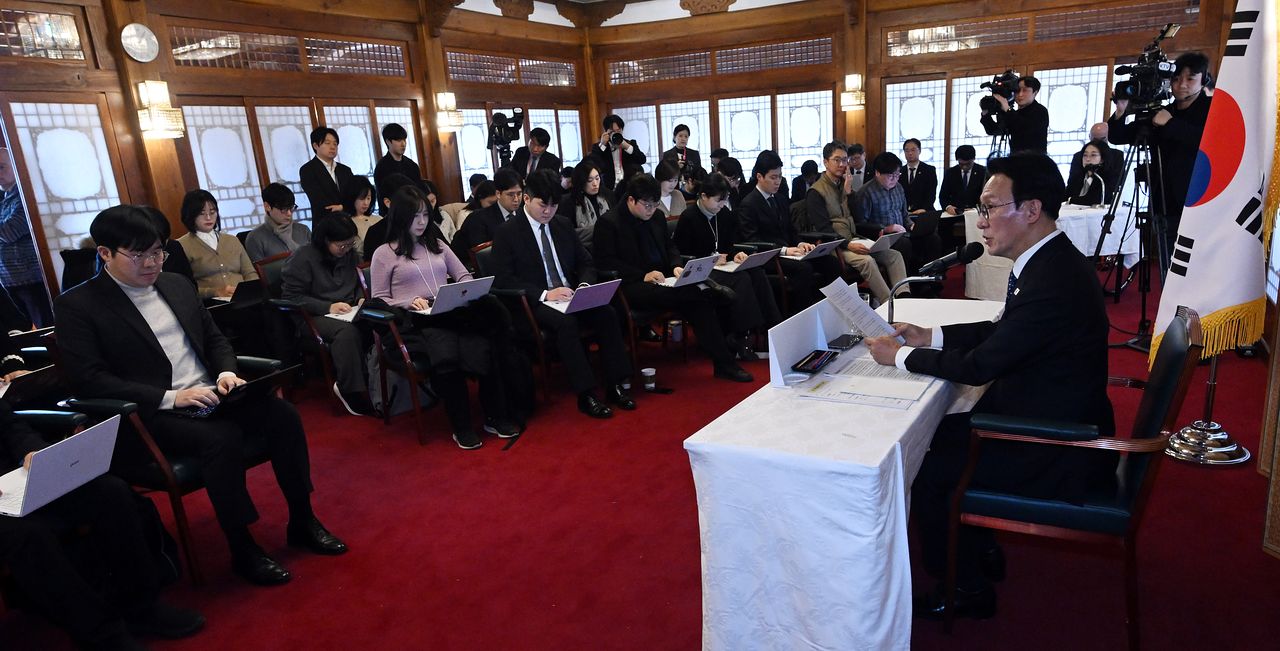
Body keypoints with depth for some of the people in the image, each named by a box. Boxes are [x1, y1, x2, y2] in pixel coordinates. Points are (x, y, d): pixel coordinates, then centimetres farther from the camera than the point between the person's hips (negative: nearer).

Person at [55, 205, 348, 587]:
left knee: (282, 414, -17)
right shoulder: (77, 305, -3)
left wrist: (227, 373, -2)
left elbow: (215, 339, 21)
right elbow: (86, 380, -12)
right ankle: (242, 551, -17)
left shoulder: (176, 285, 14)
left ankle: (302, 522, -4)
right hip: (152, 415, -6)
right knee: (222, 437, -33)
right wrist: (170, 397, -21)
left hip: (208, 396, 6)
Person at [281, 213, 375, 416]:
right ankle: (351, 391, -28)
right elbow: (291, 297, -8)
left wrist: (361, 298, 5)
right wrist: (328, 307, -18)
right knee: (347, 331, -39)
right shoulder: (303, 258, -5)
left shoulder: (349, 254, 13)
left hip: (349, 313, 5)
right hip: (314, 317, -5)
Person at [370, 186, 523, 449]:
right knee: (446, 355, -37)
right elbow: (379, 299, 7)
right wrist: (409, 302, -12)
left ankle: (496, 418, -20)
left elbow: (464, 276, 24)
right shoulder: (384, 254, 11)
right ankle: (462, 427, -22)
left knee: (483, 349, -30)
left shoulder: (437, 244, 24)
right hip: (416, 322, -4)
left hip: (453, 314, 4)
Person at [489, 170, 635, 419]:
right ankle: (586, 394, -28)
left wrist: (585, 285, -6)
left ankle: (615, 386, -17)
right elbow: (503, 281, -10)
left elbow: (585, 262, 18)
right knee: (566, 322, -35)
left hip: (571, 295, 5)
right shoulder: (506, 233, -2)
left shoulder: (562, 226, 14)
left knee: (607, 313, -23)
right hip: (535, 303, -5)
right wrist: (545, 294, -22)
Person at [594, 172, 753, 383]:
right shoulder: (608, 223, -4)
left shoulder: (656, 218, 16)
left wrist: (676, 266, 2)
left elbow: (670, 246, 26)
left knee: (698, 300, -25)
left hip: (663, 280, 6)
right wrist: (643, 275, -17)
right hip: (632, 286, -6)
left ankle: (723, 362, -24)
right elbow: (606, 263, -9)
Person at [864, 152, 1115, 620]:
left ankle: (967, 590, 15)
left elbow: (978, 367, -24)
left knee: (926, 470, -8)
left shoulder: (1052, 282, -30)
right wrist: (930, 336, 3)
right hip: (1054, 419, 10)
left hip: (1057, 455, -10)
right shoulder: (1052, 261, 2)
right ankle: (980, 548, 31)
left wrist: (900, 356, -12)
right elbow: (1001, 330, 13)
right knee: (936, 432, 14)